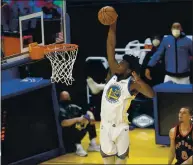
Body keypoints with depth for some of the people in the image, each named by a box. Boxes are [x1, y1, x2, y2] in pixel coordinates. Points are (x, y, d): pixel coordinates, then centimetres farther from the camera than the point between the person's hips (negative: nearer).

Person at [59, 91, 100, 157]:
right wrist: (77, 119, -37)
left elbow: (87, 112, 11)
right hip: (67, 134, -8)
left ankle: (93, 145, -3)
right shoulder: (60, 110, -15)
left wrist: (91, 116, -12)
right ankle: (78, 148, -35)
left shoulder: (73, 106, 9)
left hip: (78, 133, 8)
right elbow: (63, 123, -32)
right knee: (74, 125, -33)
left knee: (90, 121, -1)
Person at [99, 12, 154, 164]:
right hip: (105, 126, 5)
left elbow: (151, 94, -27)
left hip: (120, 128, -5)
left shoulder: (131, 84, -11)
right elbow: (111, 47, 1)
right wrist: (112, 26, -5)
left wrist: (139, 80, -40)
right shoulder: (113, 75, 4)